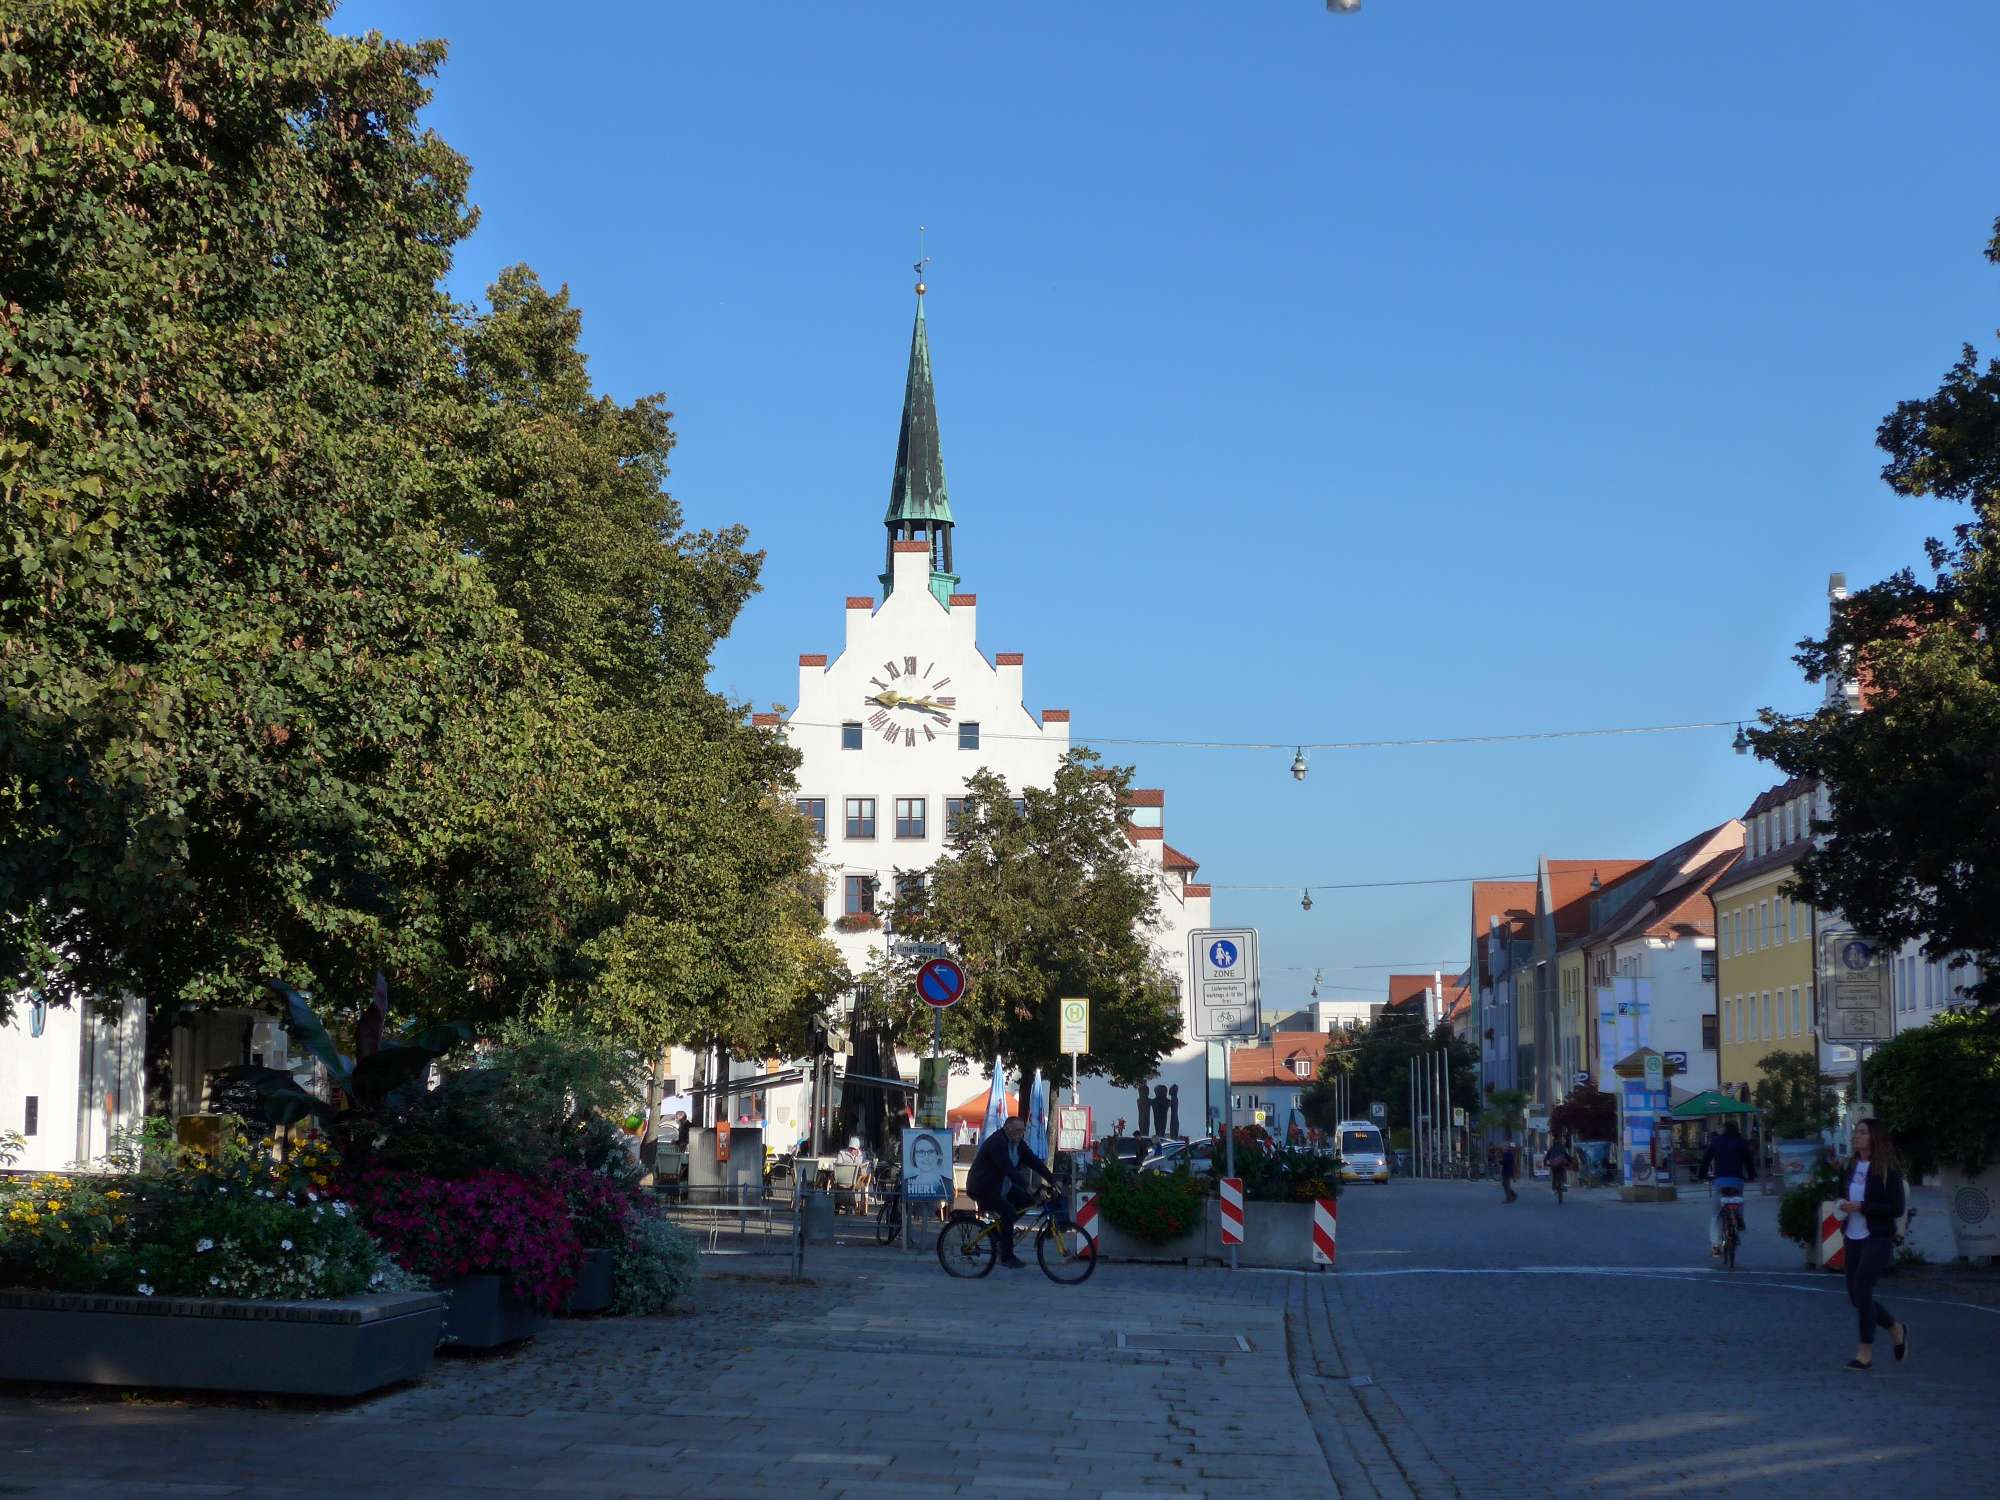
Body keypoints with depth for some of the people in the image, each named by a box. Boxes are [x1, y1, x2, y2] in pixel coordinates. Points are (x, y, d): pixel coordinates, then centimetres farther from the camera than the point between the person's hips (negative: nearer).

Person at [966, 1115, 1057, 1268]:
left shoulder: (1019, 1143, 4)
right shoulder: (996, 1142, -24)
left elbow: (1034, 1161, 0)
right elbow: (1008, 1168, -34)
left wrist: (1052, 1180, -11)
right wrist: (1027, 1186, -41)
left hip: (1001, 1186, 9)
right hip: (982, 1188, -9)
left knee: (1027, 1200, -3)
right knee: (1009, 1212, -23)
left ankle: (1001, 1228, 12)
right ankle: (1007, 1257, -15)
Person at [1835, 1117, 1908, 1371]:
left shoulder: (1887, 1170, -9)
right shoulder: (1849, 1167, 10)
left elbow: (1897, 1209, -13)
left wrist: (1861, 1207, -19)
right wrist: (1841, 1206, 1)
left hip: (1878, 1239, -7)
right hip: (1853, 1239, 7)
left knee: (1862, 1291, -15)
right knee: (1856, 1296, 9)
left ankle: (1866, 1353, -6)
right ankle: (1896, 1329, 33)